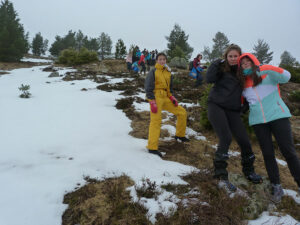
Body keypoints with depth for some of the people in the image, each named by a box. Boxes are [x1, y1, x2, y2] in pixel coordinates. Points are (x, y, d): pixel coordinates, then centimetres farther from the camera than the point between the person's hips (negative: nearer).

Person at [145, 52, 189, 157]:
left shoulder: (168, 72, 16)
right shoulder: (153, 72, -3)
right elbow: (148, 88, -8)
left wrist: (172, 97, 7)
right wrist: (152, 102, -17)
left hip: (165, 98, 7)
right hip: (156, 97, -7)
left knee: (182, 112, 7)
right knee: (156, 120, -15)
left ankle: (179, 135, 22)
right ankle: (152, 147, -14)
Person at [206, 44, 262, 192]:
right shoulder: (222, 68, 2)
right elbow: (209, 79, -14)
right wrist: (218, 63, -14)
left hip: (232, 110, 4)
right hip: (216, 106, -4)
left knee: (244, 140, 0)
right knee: (226, 138, -17)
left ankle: (249, 172, 25)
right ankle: (221, 176, -6)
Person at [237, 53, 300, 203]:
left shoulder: (267, 74, 1)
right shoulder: (243, 83, 11)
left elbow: (285, 77, -18)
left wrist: (270, 69, -30)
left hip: (278, 116, -3)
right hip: (258, 121, 3)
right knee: (268, 154, 4)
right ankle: (276, 187, 14)